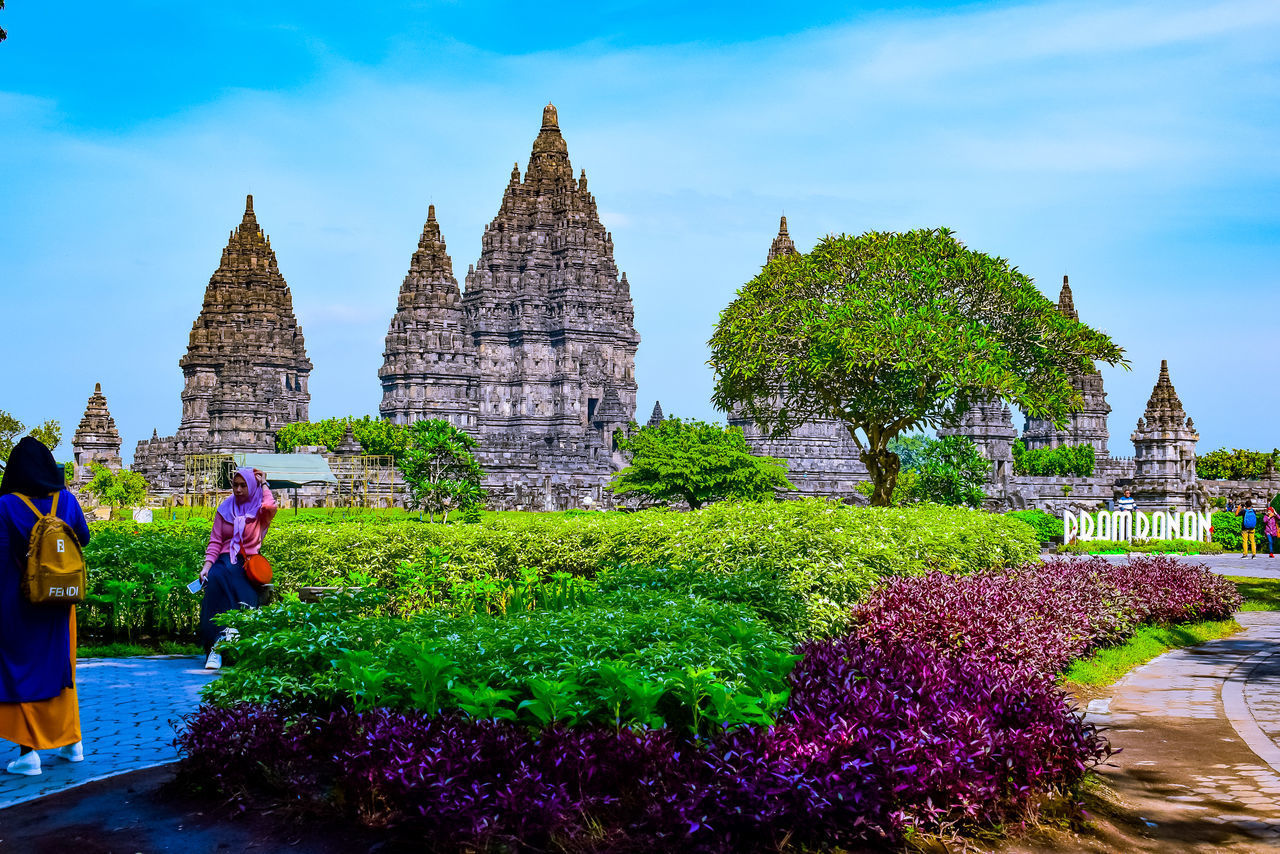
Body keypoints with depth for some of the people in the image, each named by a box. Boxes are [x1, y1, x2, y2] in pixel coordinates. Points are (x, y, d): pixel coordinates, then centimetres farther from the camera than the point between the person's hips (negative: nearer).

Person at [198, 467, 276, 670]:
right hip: (225, 560, 2)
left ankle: (217, 645, -36)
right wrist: (207, 565, -6)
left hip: (249, 563, -2)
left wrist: (263, 484, -3)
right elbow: (215, 541, 11)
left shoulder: (259, 510, 7)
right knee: (215, 579, -34)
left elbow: (270, 507, -20)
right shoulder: (225, 509, 15)